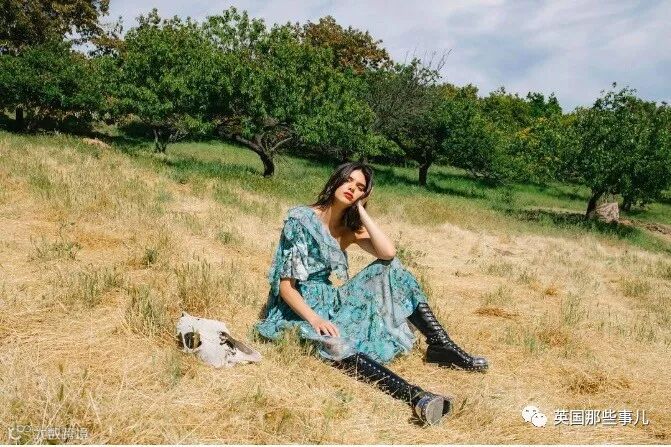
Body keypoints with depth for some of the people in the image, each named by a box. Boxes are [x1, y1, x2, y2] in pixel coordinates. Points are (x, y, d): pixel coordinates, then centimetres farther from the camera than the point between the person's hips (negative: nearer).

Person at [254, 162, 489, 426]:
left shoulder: (350, 226, 5)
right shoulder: (301, 220, -13)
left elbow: (388, 253, -15)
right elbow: (286, 285, -16)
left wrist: (361, 210, -10)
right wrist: (314, 319, -31)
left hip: (331, 302, 7)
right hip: (299, 310, -7)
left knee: (390, 270, -8)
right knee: (334, 344, -39)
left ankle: (442, 346, -15)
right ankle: (415, 395, -55)